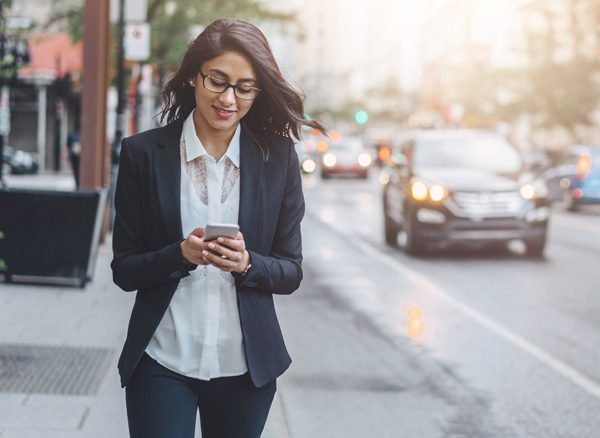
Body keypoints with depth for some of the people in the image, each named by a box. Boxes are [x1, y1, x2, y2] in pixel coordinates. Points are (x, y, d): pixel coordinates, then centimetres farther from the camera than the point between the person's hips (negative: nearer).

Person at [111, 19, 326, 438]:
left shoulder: (279, 158, 0)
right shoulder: (144, 153, -3)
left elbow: (291, 273, 4)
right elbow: (124, 269, -1)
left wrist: (246, 263, -17)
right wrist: (180, 254, -20)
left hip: (246, 366, 2)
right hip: (162, 361, -1)